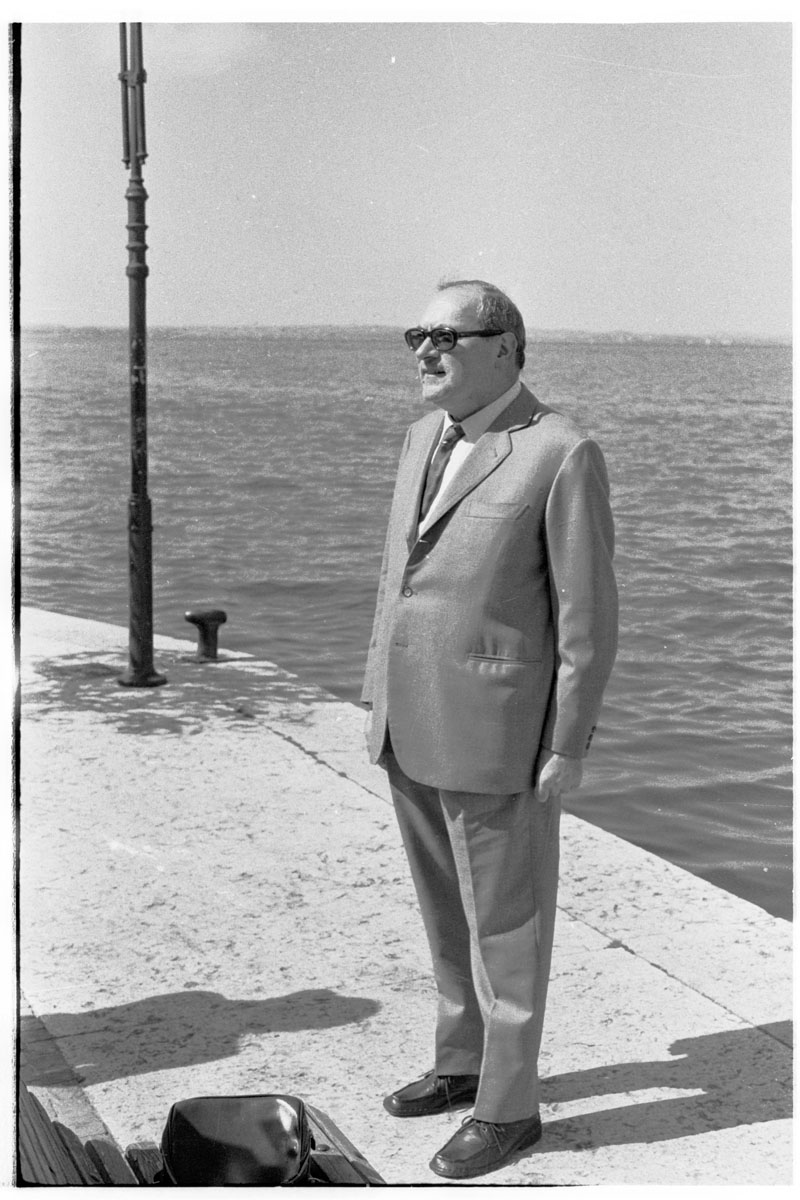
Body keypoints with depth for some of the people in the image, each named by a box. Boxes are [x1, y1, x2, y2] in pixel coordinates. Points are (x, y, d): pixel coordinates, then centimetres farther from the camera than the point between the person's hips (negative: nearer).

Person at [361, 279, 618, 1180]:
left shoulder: (563, 454, -14)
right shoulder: (425, 439, 9)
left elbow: (589, 616, -13)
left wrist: (567, 749, -13)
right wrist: (379, 695, 16)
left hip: (494, 729, -7)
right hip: (414, 725, 8)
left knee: (503, 923, 5)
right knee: (447, 909, 20)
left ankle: (507, 1105, 21)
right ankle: (464, 1063, 37)